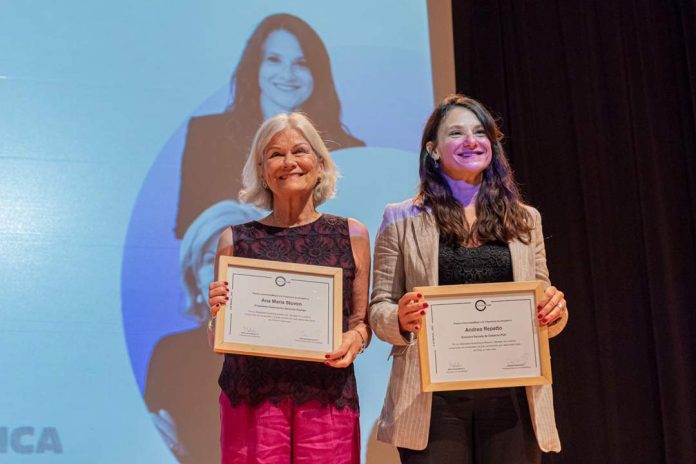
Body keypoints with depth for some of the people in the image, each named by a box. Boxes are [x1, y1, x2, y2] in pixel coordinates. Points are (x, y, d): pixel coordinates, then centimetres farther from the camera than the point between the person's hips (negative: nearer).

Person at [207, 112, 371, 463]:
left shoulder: (352, 235, 8)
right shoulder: (236, 239, 6)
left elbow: (361, 319, 14)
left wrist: (356, 337, -8)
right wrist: (219, 313, -11)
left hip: (328, 398, 1)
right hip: (252, 398, 0)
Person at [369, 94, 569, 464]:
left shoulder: (525, 219, 12)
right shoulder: (402, 219, 5)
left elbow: (544, 314, 15)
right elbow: (378, 310, 3)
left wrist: (556, 311, -7)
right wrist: (400, 319, -18)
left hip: (511, 394, 3)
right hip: (434, 397, -2)